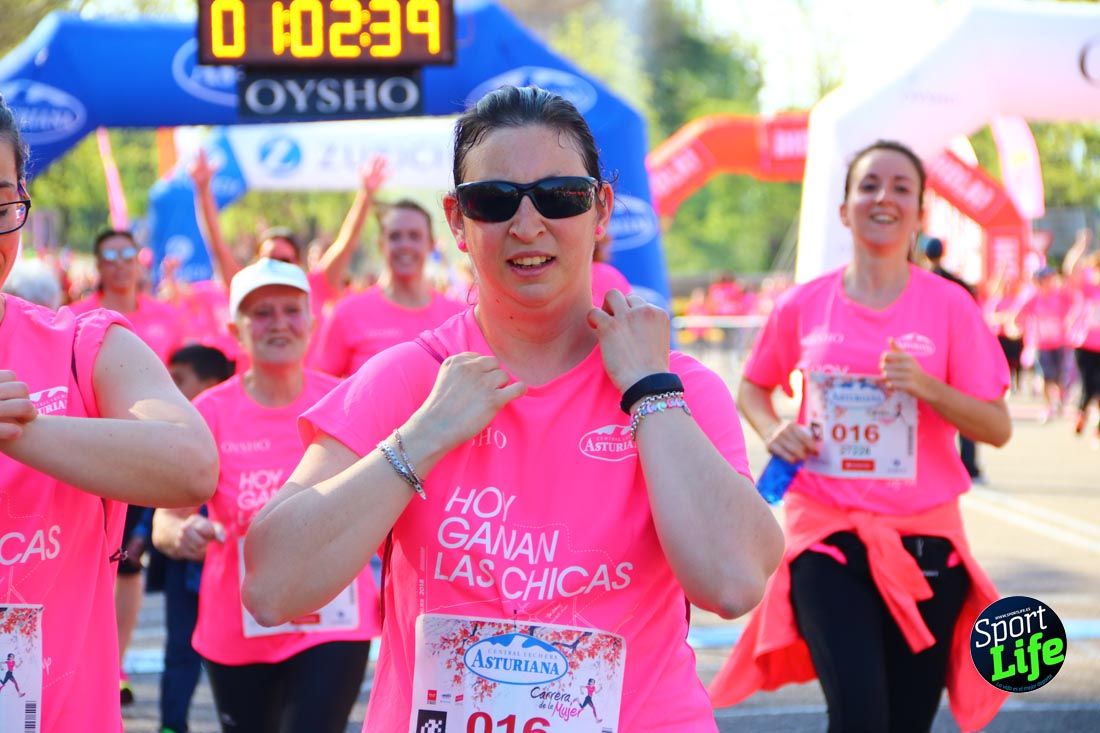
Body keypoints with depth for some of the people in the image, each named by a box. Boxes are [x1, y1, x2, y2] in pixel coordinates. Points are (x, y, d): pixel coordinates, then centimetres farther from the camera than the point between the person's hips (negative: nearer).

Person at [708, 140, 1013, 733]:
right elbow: (752, 389, 20)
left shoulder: (949, 305, 0)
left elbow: (997, 428, -2)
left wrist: (927, 386, -17)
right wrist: (773, 431, -1)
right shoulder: (804, 305, 3)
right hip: (826, 532, -1)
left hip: (924, 538, 1)